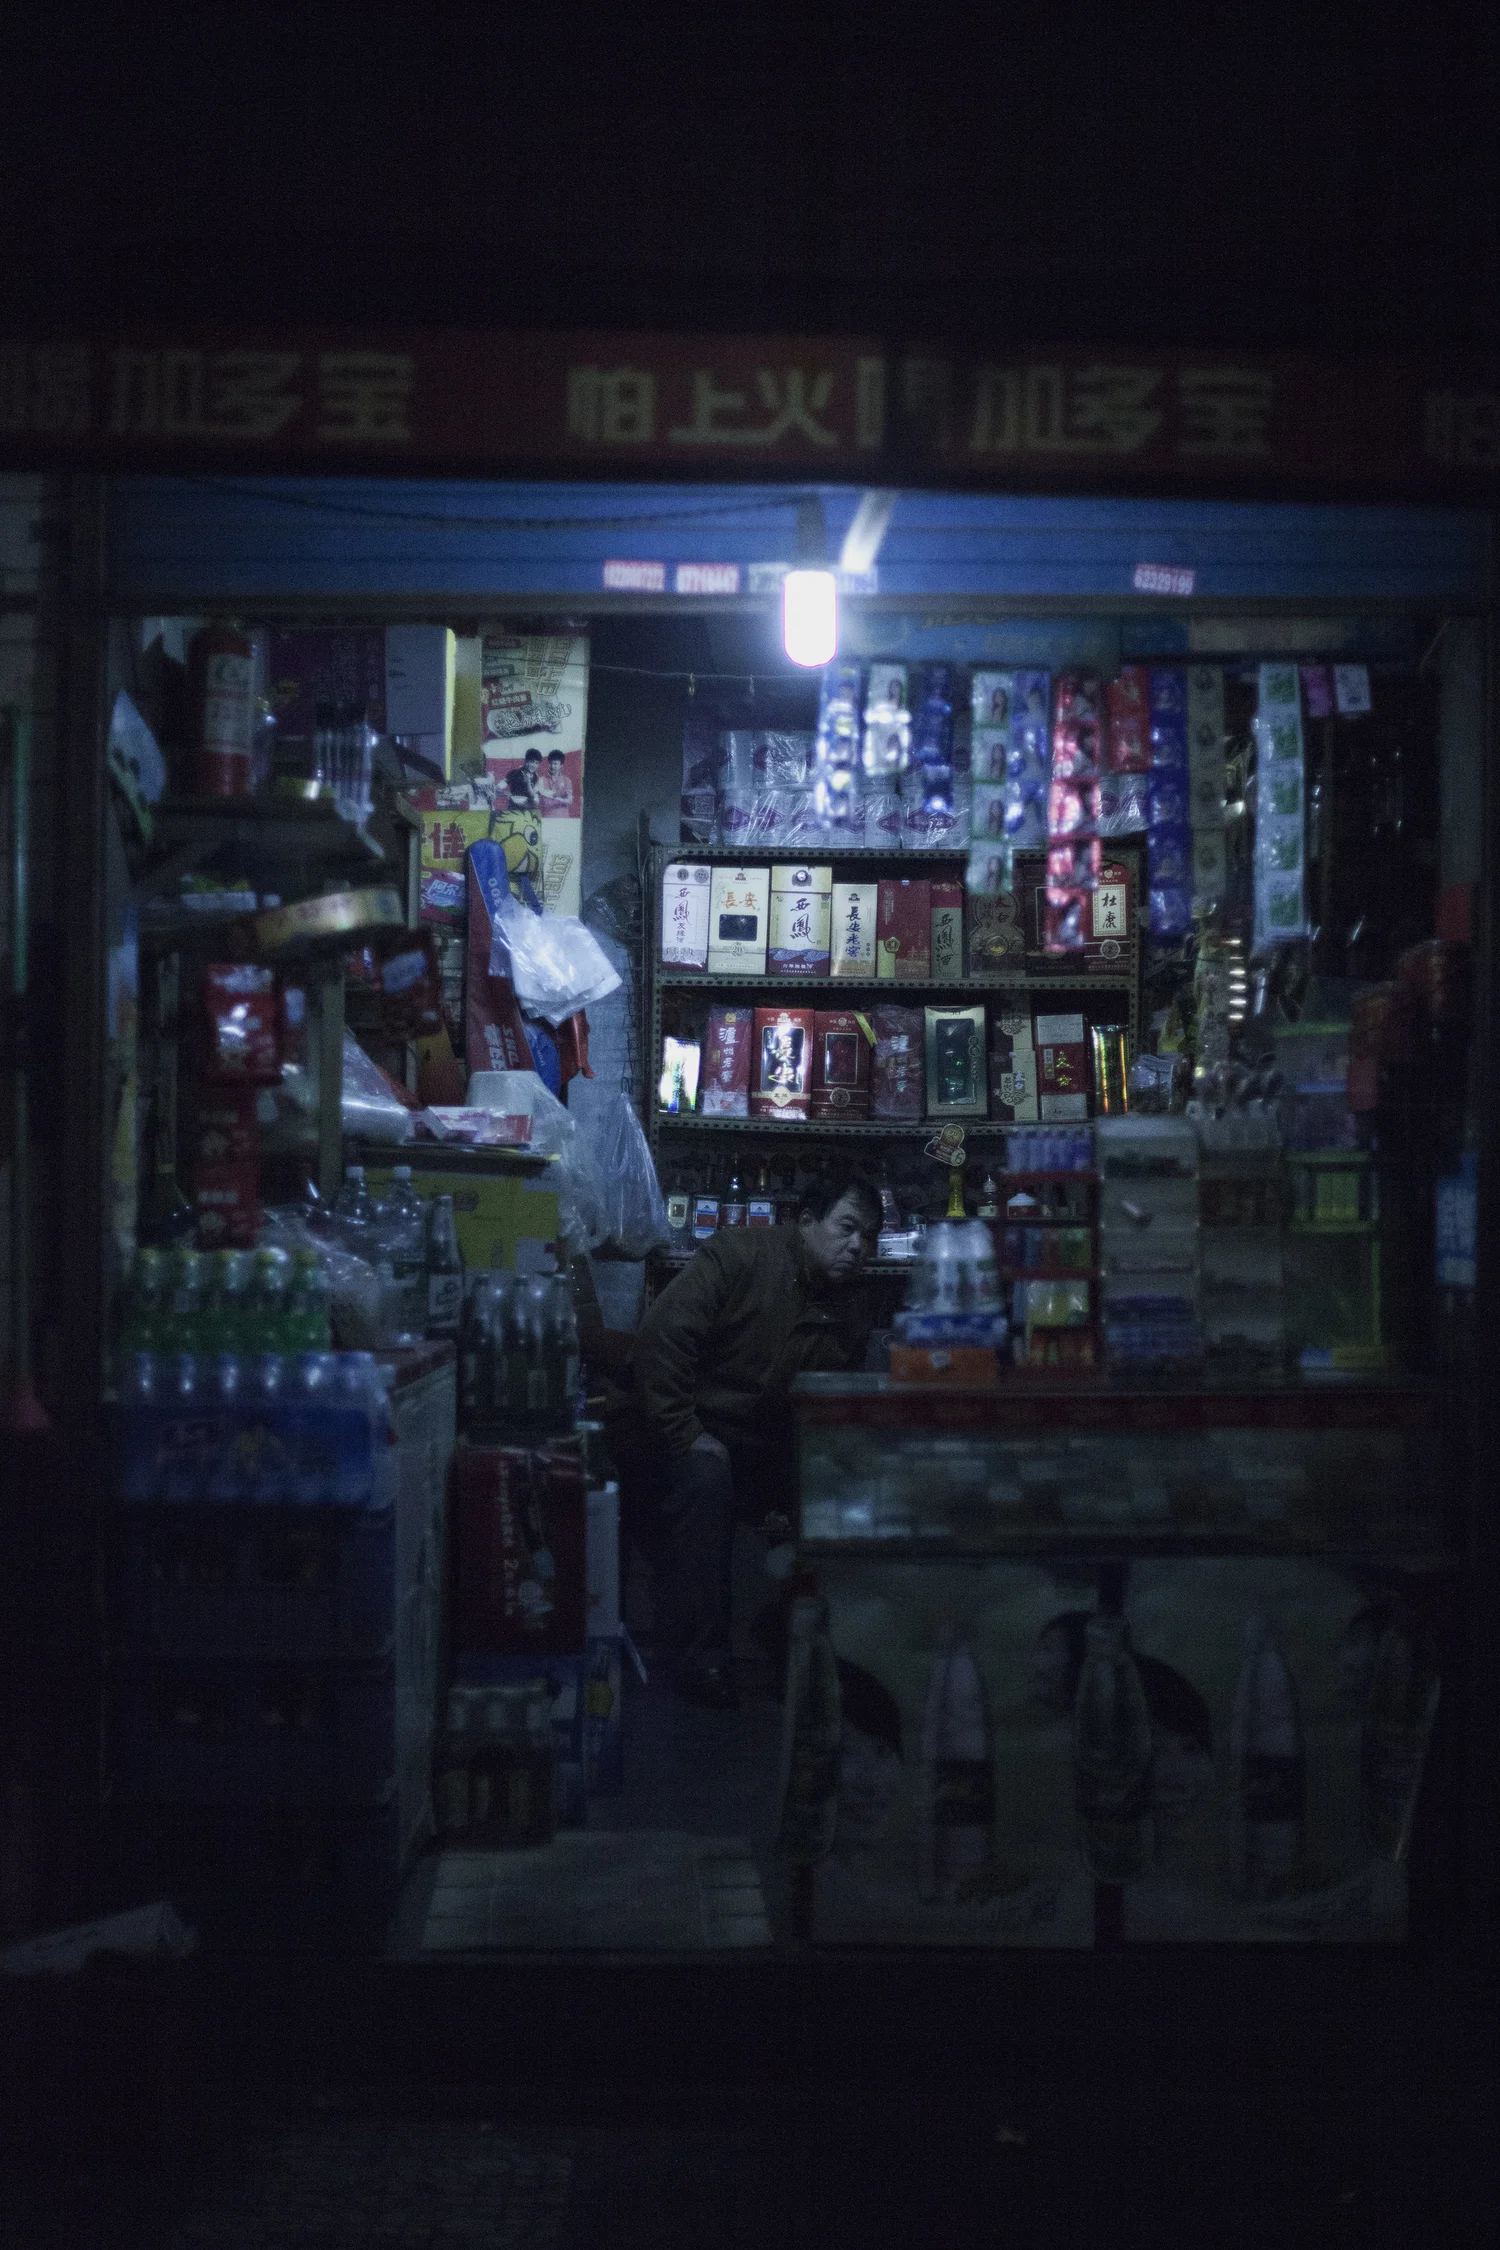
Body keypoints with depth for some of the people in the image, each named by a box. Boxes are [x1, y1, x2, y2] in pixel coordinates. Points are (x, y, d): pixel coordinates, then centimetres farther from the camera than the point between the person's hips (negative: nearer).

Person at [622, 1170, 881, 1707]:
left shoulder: (852, 1314, 5)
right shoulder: (739, 1255, -15)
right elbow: (662, 1338, -21)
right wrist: (687, 1436, -23)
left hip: (763, 1446, 6)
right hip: (689, 1432, -6)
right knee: (703, 1478, -37)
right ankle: (699, 1653, -28)